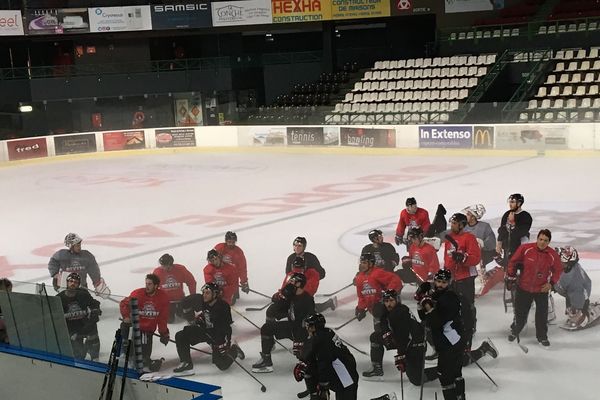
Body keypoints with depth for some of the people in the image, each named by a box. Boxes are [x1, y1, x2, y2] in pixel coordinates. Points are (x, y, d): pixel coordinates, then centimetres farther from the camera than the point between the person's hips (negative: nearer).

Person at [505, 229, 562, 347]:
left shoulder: (553, 255, -10)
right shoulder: (525, 249, -16)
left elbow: (557, 270, 6)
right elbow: (513, 262, -4)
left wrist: (551, 283, -4)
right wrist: (511, 277, -4)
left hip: (541, 289, 1)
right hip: (523, 287, -1)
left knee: (542, 314, 5)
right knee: (520, 312, 11)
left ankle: (542, 337, 25)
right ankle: (514, 331, 38)